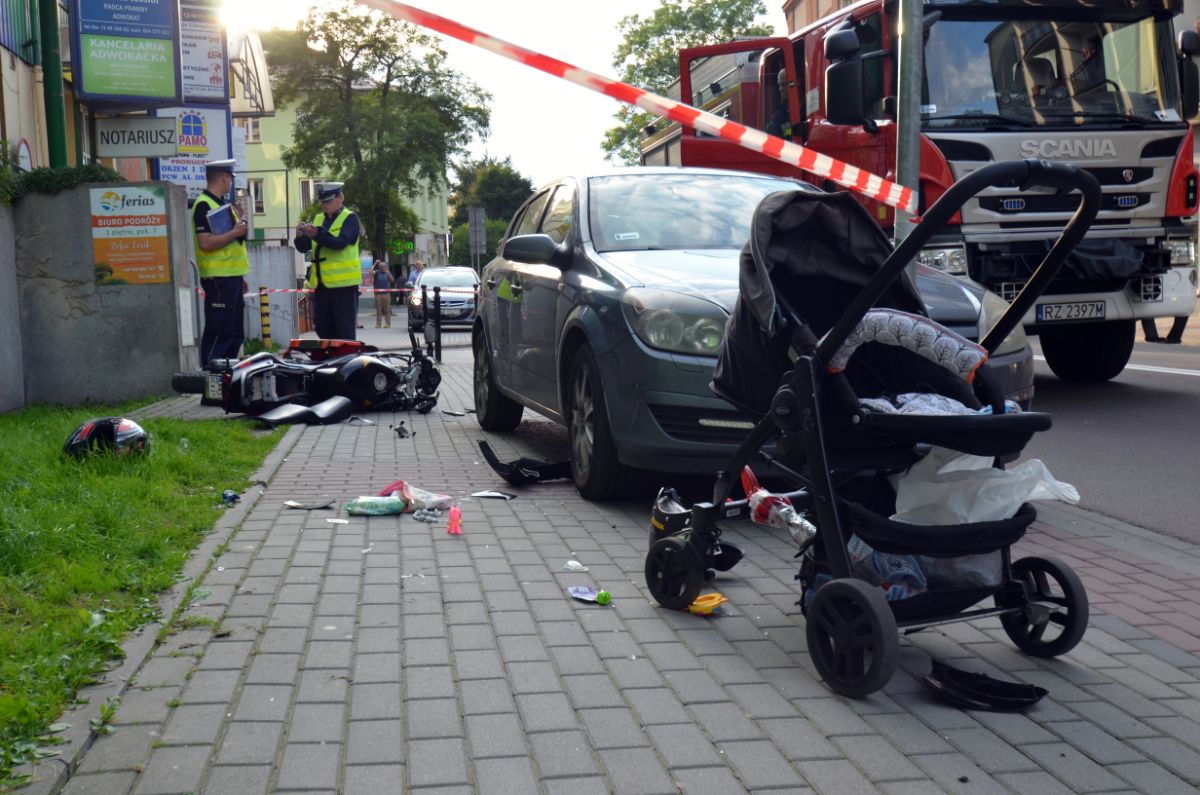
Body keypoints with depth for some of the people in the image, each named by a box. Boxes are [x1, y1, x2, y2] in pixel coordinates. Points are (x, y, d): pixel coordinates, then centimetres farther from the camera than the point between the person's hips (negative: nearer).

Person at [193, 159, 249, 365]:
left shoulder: (222, 204, 18)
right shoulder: (204, 206, -13)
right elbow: (206, 243, -24)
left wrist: (240, 276, 22)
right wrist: (234, 232, -20)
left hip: (231, 278, 10)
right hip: (218, 279, -10)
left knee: (235, 334, 14)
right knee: (218, 333, -9)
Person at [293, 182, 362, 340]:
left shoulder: (350, 218, -4)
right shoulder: (318, 219, 15)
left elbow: (340, 243, -20)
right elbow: (303, 248, 10)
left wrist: (317, 234, -32)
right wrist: (300, 236, -11)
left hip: (343, 283, -7)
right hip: (321, 283, 7)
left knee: (344, 330, -4)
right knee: (322, 329, 11)